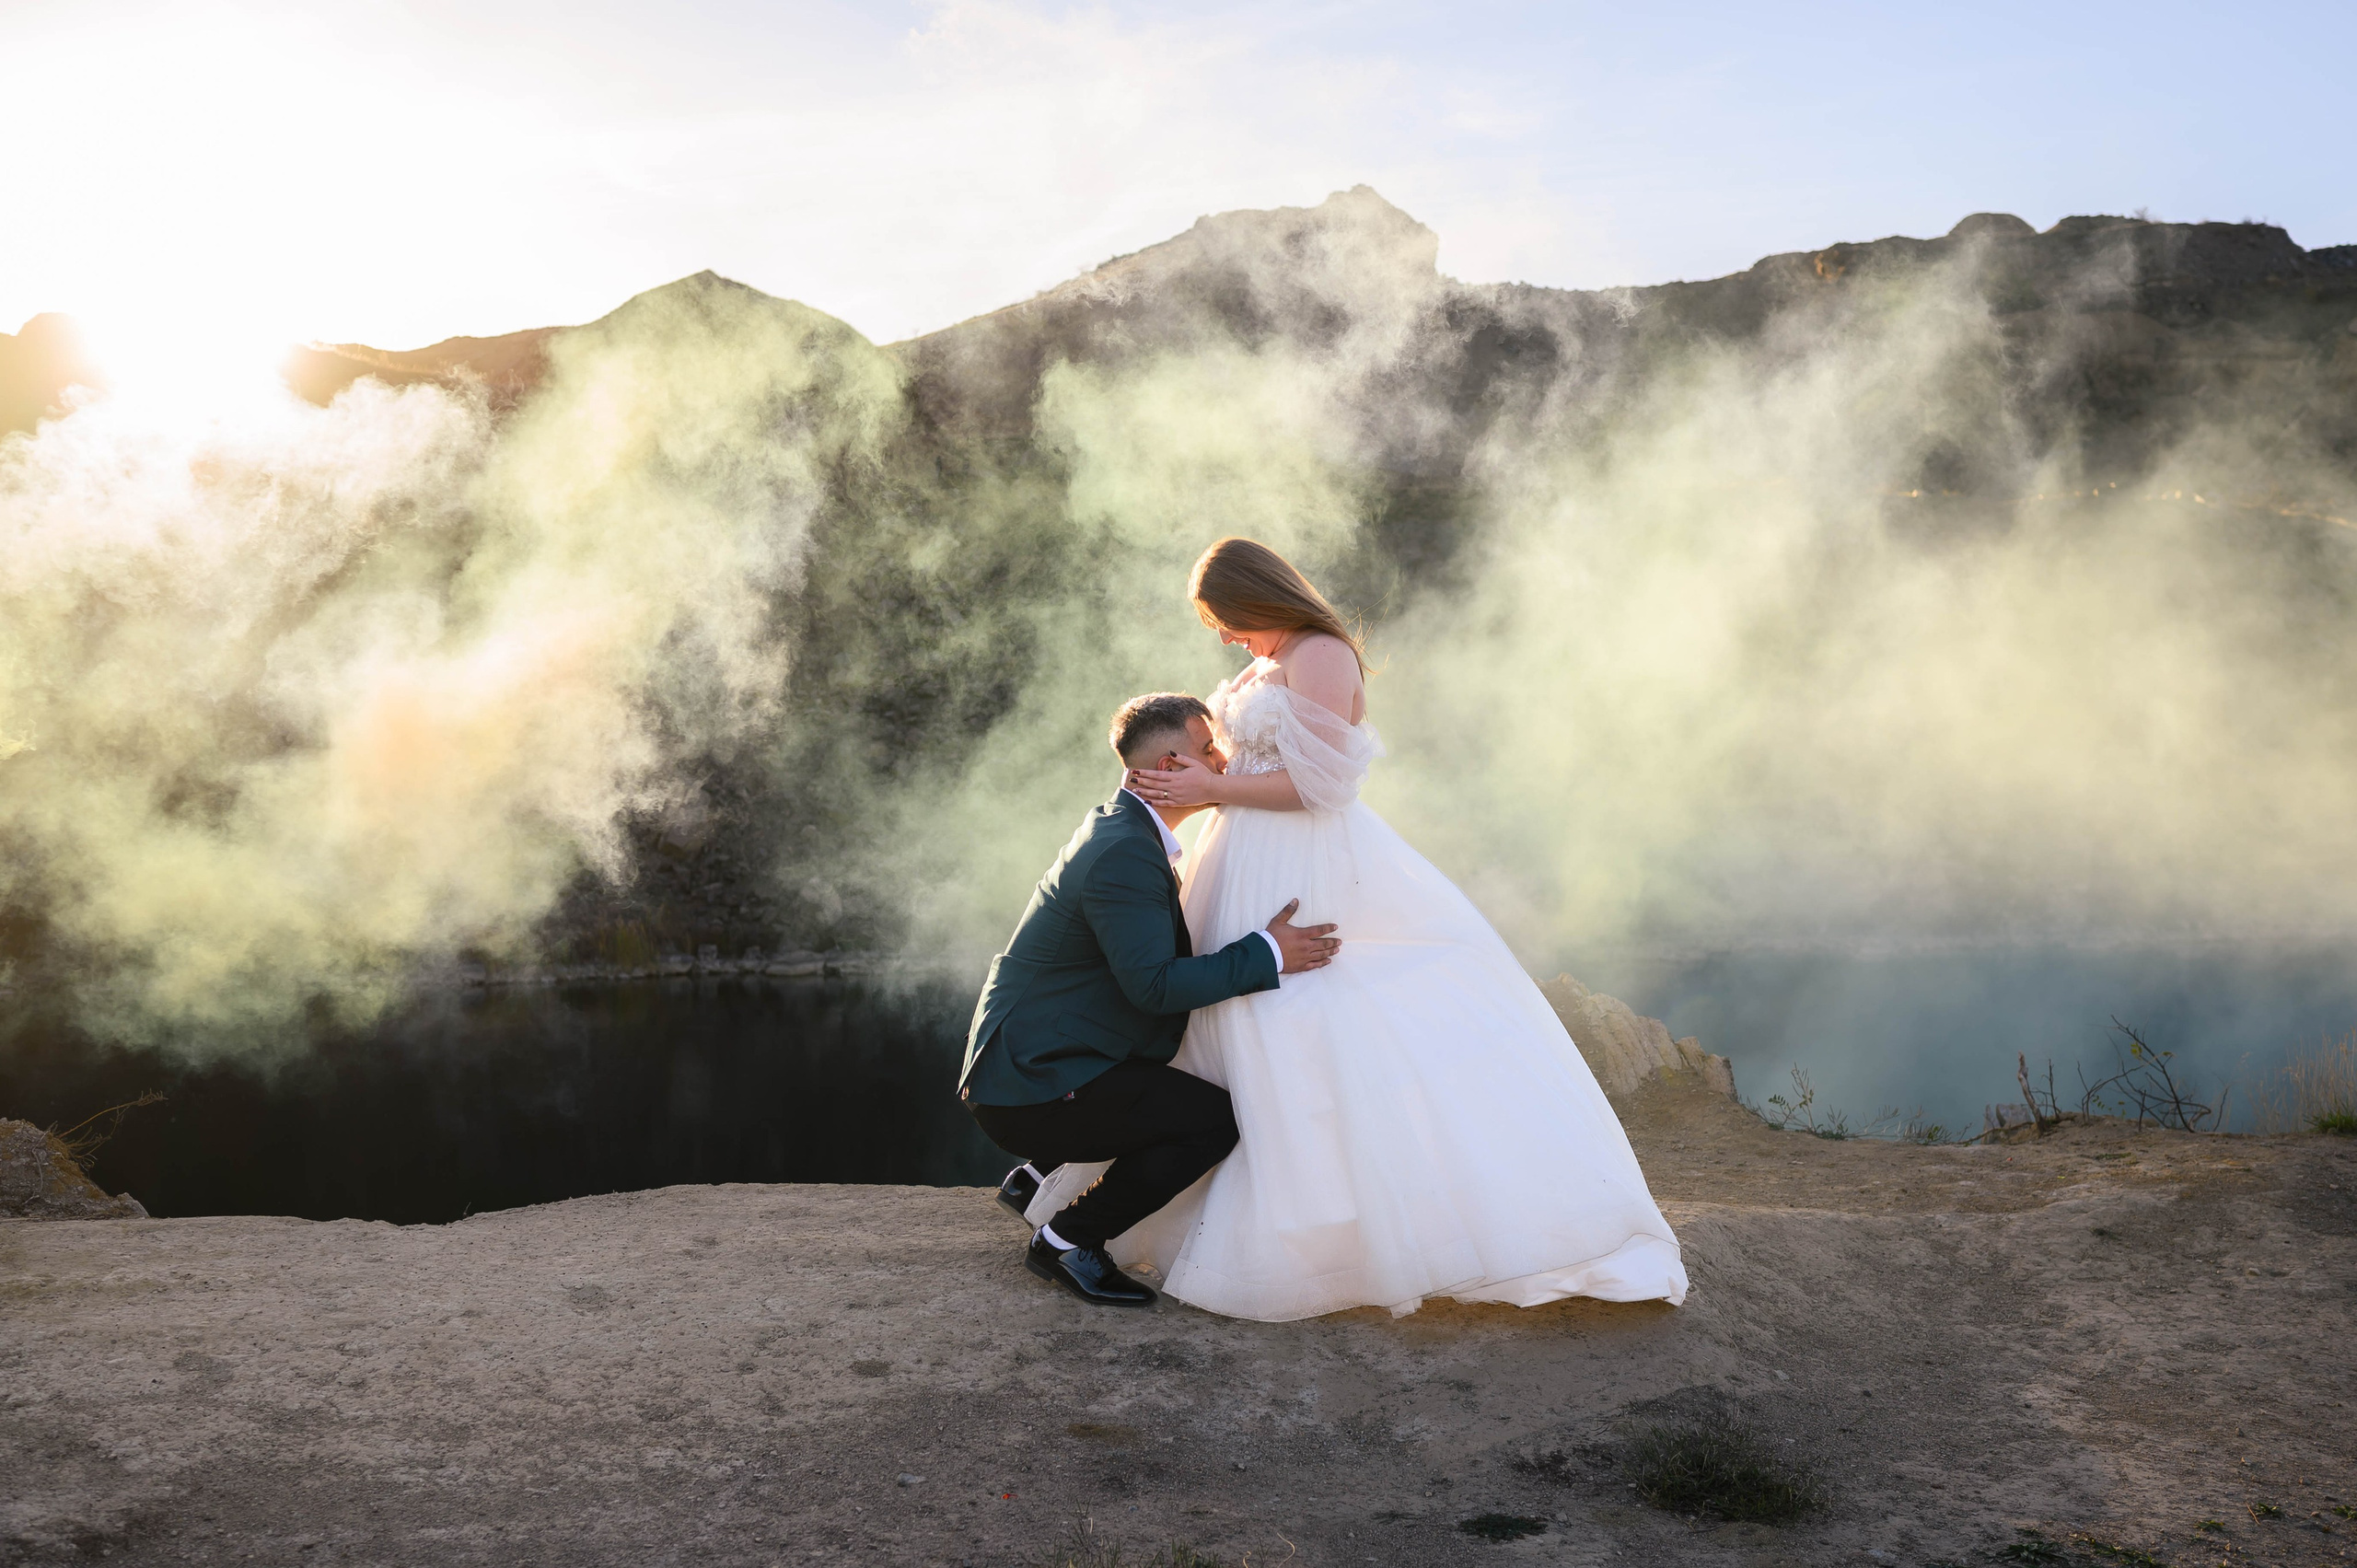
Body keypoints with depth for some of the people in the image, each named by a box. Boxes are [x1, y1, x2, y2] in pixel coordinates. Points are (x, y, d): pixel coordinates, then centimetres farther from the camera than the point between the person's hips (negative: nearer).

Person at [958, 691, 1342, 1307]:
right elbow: (1154, 984, -27)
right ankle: (1067, 1238, -3)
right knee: (1217, 1119, -15)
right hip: (1031, 1088, -10)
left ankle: (1038, 1177, 24)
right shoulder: (1125, 852, -21)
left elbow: (1158, 954, 22)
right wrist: (1268, 953, -22)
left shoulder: (1118, 827, 12)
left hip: (1027, 1062, 10)